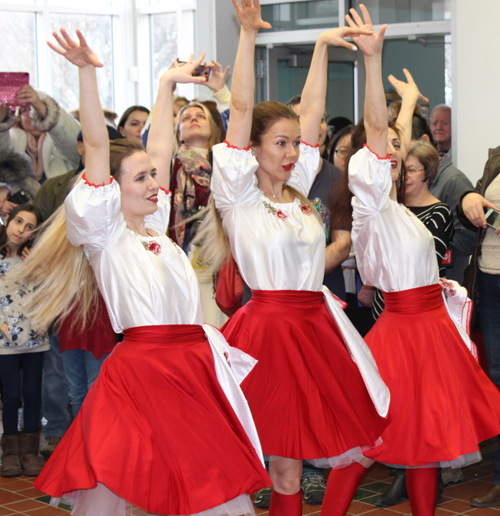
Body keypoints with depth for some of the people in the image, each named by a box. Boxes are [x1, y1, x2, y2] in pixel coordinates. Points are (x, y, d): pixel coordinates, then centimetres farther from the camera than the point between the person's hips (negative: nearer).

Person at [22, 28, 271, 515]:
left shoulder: (153, 227, 17)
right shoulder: (103, 232, -2)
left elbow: (158, 149, 22)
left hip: (195, 364, 7)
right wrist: (87, 73, -18)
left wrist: (167, 85, 27)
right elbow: (97, 147, -11)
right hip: (142, 365, -7)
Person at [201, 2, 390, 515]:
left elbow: (312, 112, 15)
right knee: (278, 456, -4)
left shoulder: (296, 191, 15)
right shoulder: (238, 194, -2)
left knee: (290, 457, 7)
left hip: (313, 327, 6)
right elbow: (241, 109, -11)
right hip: (269, 326, -6)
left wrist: (322, 47, 15)